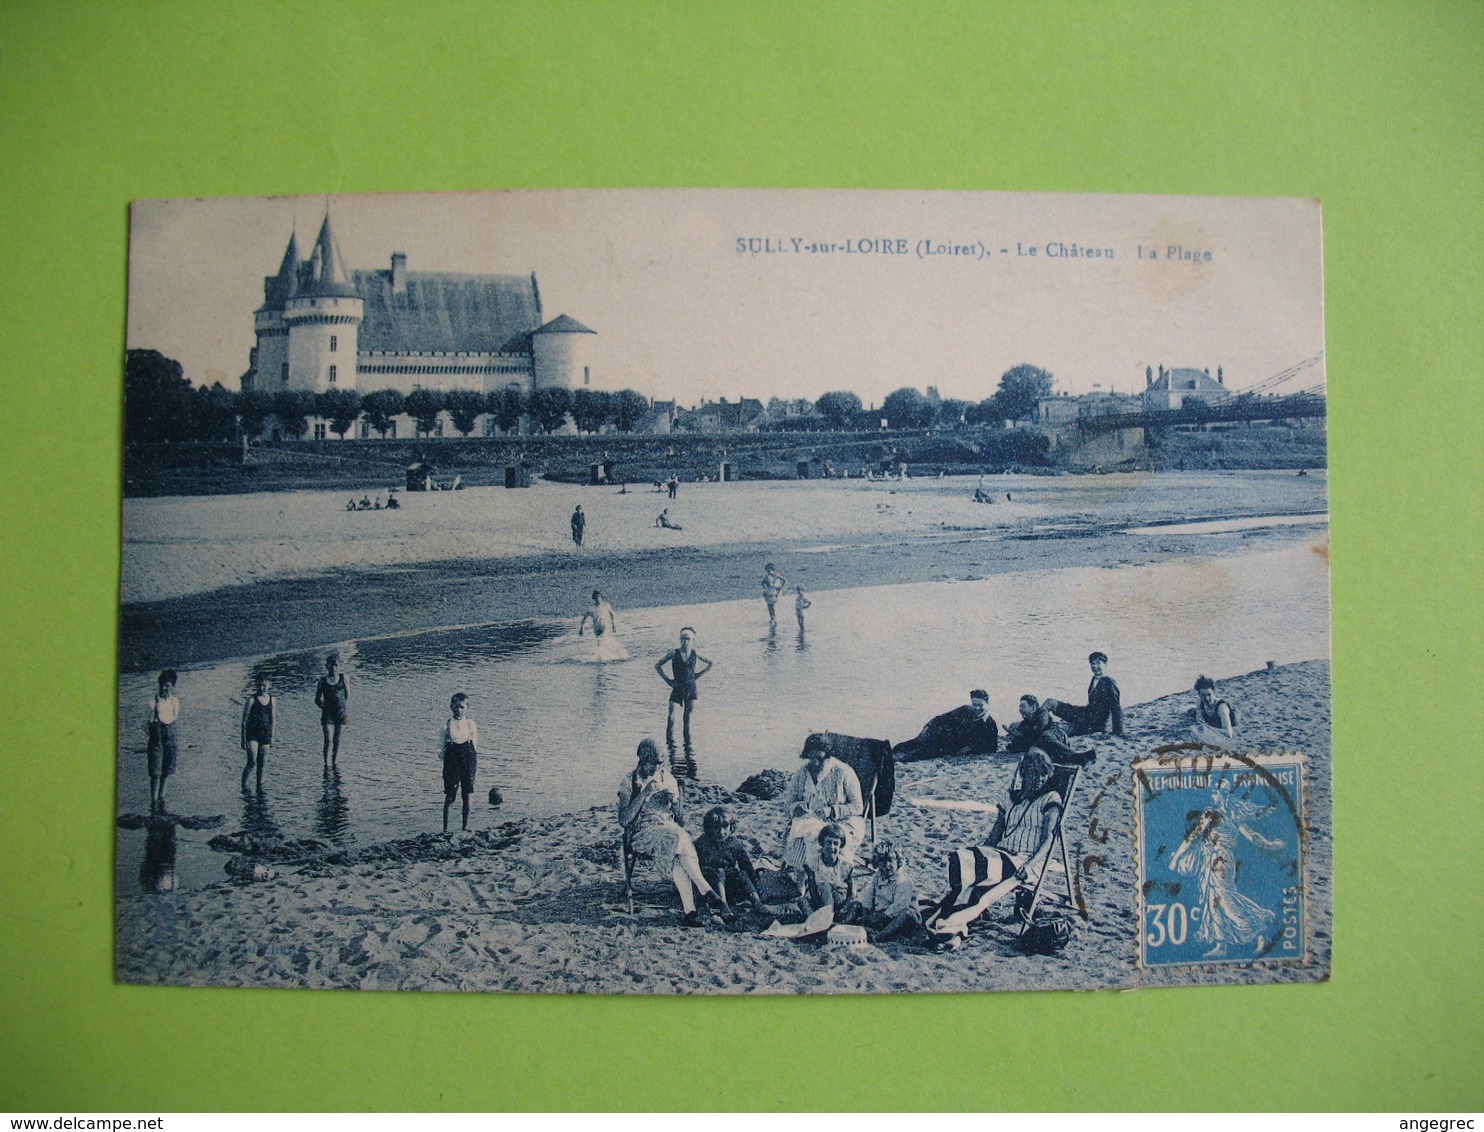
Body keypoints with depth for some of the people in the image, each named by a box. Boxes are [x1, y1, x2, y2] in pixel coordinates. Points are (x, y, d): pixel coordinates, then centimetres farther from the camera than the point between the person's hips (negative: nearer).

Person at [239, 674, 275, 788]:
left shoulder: (271, 699, 7)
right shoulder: (252, 699, -7)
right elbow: (244, 720, -7)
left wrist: (272, 736, 14)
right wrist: (244, 739, -10)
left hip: (265, 735, 4)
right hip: (252, 734, -4)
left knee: (262, 764, 8)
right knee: (252, 763, -12)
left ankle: (260, 786, 17)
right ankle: (244, 786, 0)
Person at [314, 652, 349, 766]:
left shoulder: (344, 678, 2)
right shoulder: (323, 680, 3)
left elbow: (348, 696, 3)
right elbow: (317, 699, 11)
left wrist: (347, 712, -4)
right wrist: (324, 707, -4)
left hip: (341, 713, 1)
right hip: (328, 713, -1)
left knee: (337, 740, 9)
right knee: (328, 740, -10)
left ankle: (335, 763, 22)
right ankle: (327, 765, -10)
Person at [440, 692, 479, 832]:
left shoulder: (471, 724, 4)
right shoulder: (447, 725, 1)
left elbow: (475, 745, 9)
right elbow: (442, 746, 5)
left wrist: (476, 761, 5)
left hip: (468, 757, 1)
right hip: (451, 758, -1)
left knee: (467, 794, 5)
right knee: (450, 795, -3)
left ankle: (466, 826, 15)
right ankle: (445, 827, 3)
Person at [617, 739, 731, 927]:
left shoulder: (667, 779, 14)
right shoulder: (629, 782, 4)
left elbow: (680, 820, 16)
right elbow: (623, 820, -8)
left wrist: (675, 802, -7)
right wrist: (644, 794, -15)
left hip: (670, 829, 3)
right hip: (643, 832, -3)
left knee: (677, 855, -34)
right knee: (678, 841, -35)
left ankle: (689, 911, -42)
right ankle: (708, 893, -36)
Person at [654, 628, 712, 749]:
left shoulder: (695, 654, 1)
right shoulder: (674, 653, -4)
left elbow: (711, 663, 14)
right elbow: (657, 665, 3)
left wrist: (699, 675, 7)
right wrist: (667, 679, -2)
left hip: (691, 688, 1)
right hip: (677, 688, -1)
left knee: (688, 716, 6)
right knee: (671, 716, -8)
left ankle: (688, 742, 15)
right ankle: (670, 740, 5)